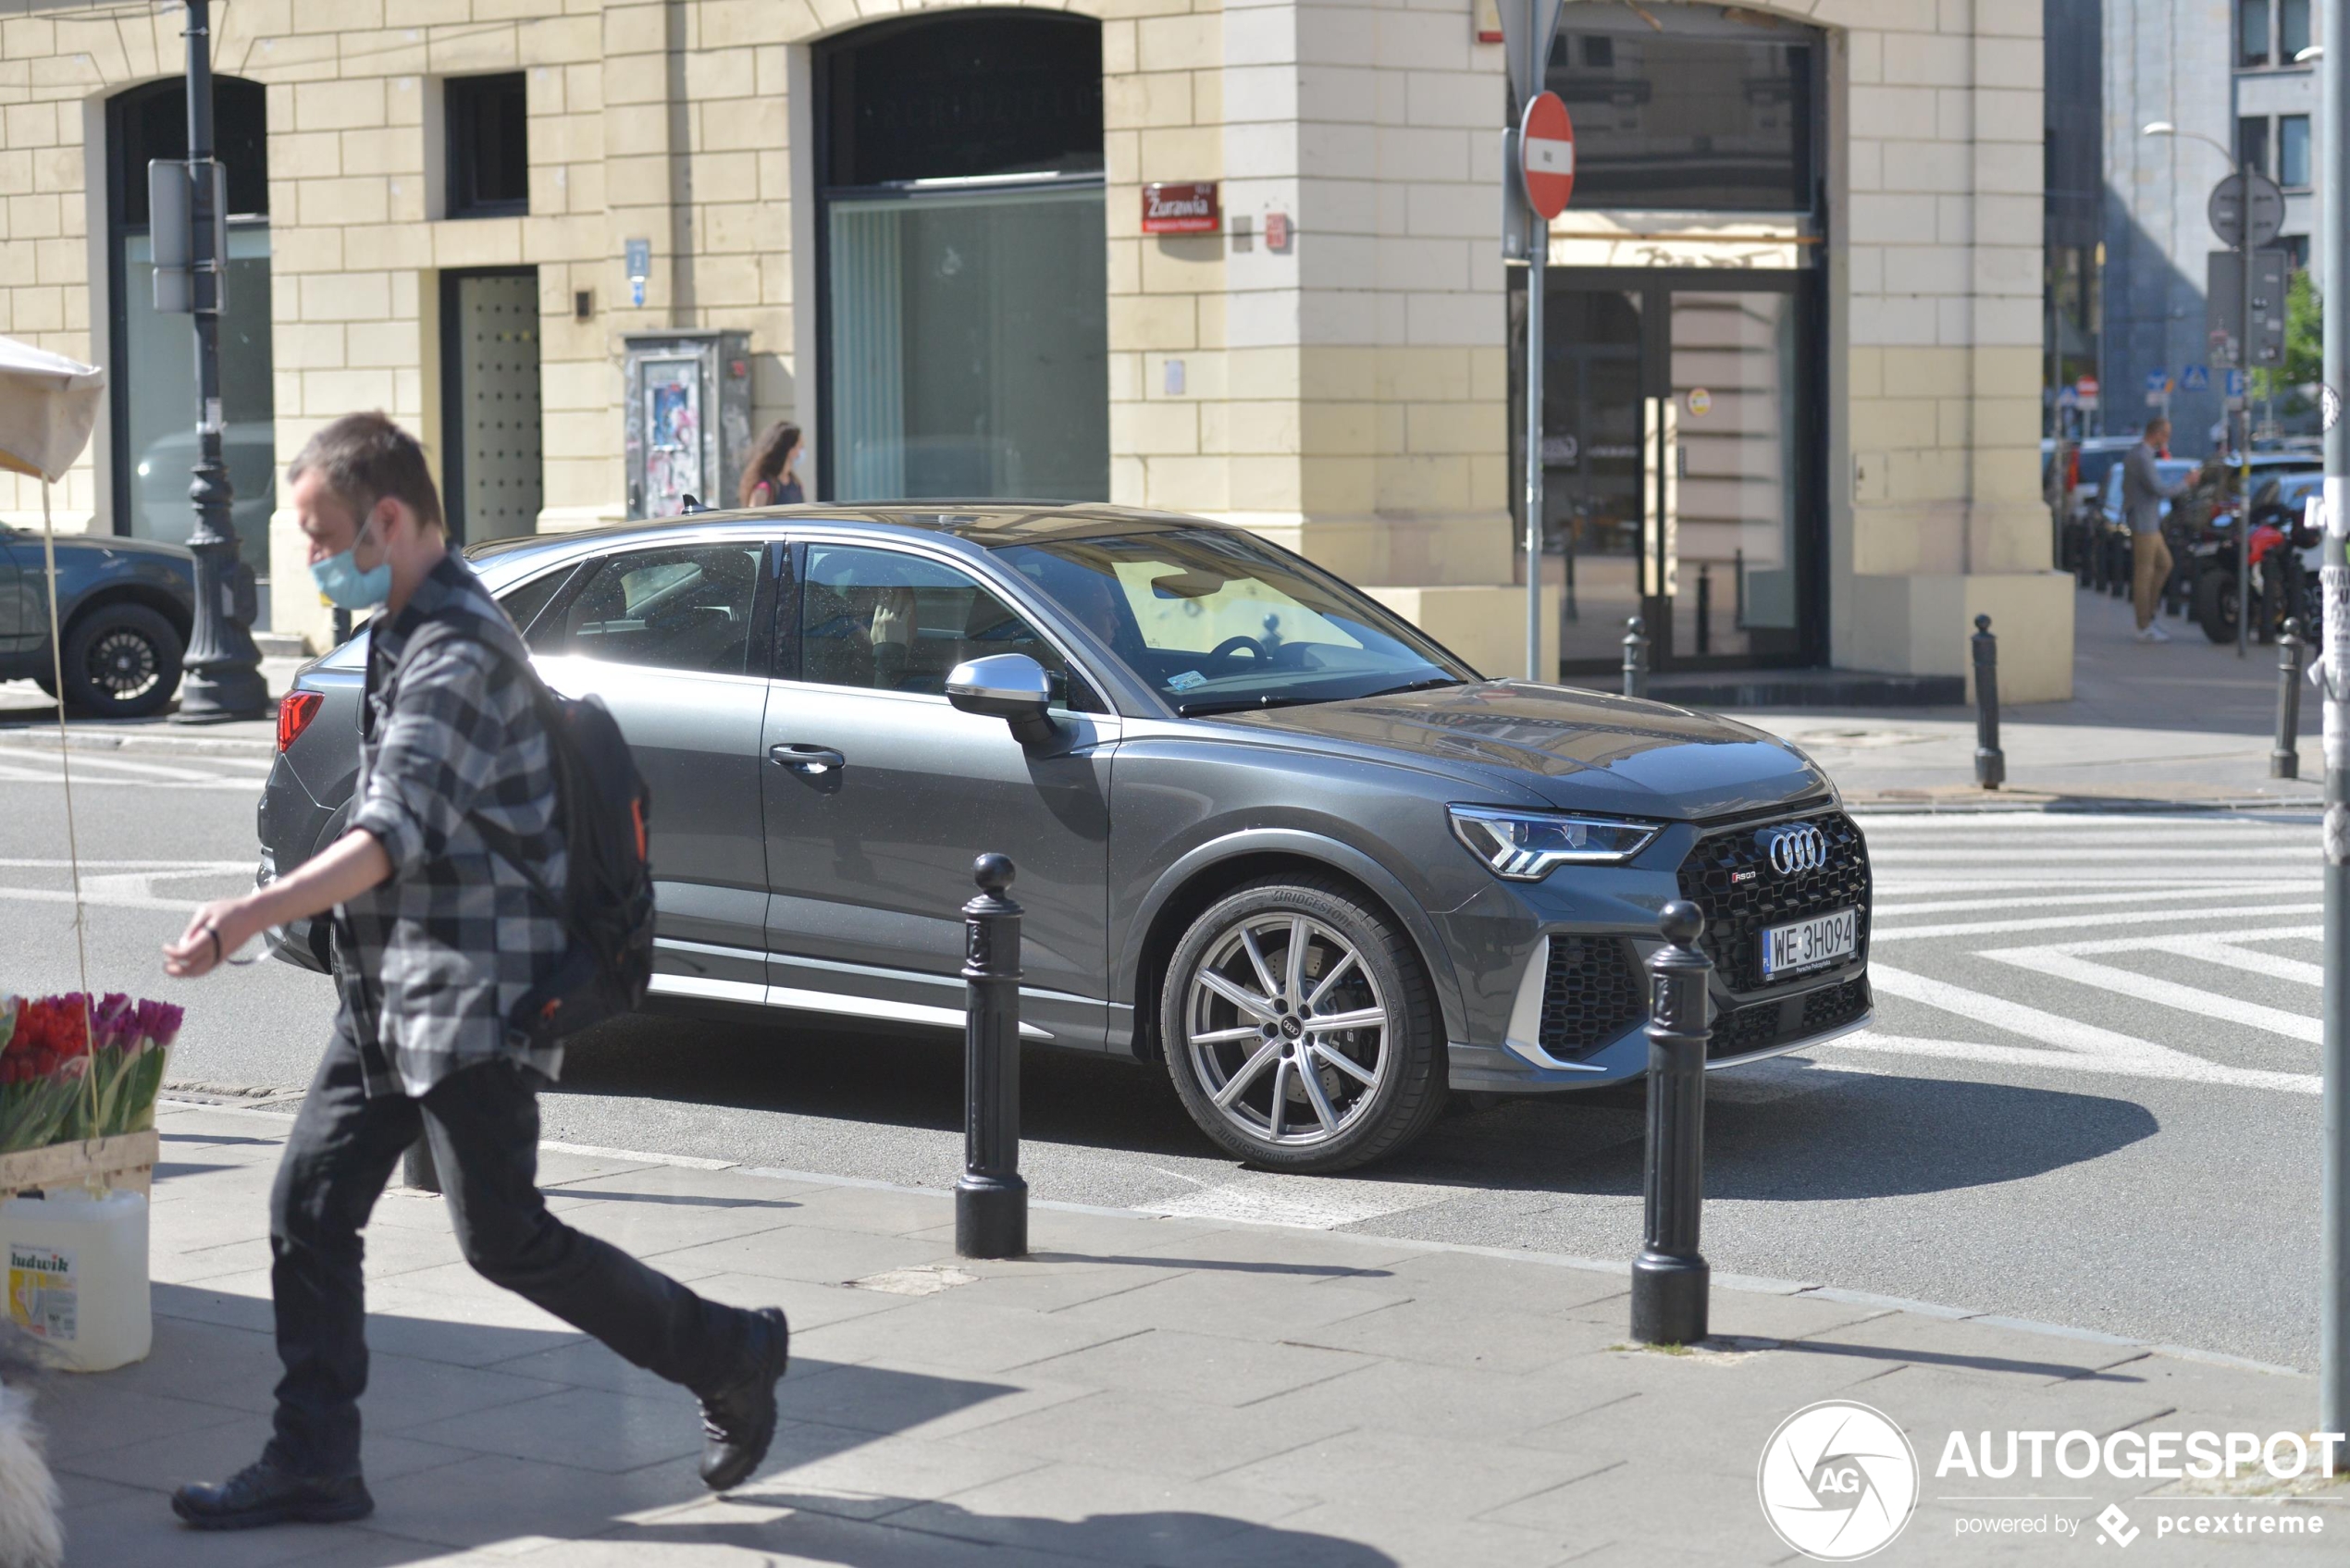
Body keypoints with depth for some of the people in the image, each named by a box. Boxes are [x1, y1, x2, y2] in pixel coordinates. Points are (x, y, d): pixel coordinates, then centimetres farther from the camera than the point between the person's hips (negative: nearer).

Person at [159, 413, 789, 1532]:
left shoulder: (458, 650, -19)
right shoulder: (408, 634, 13)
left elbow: (395, 835, -32)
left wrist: (253, 915, -44)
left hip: (468, 1003, -10)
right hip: (390, 997, 10)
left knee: (503, 1237, -4)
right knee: (309, 1210, 6)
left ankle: (728, 1356, 12)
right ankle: (312, 1464, 12)